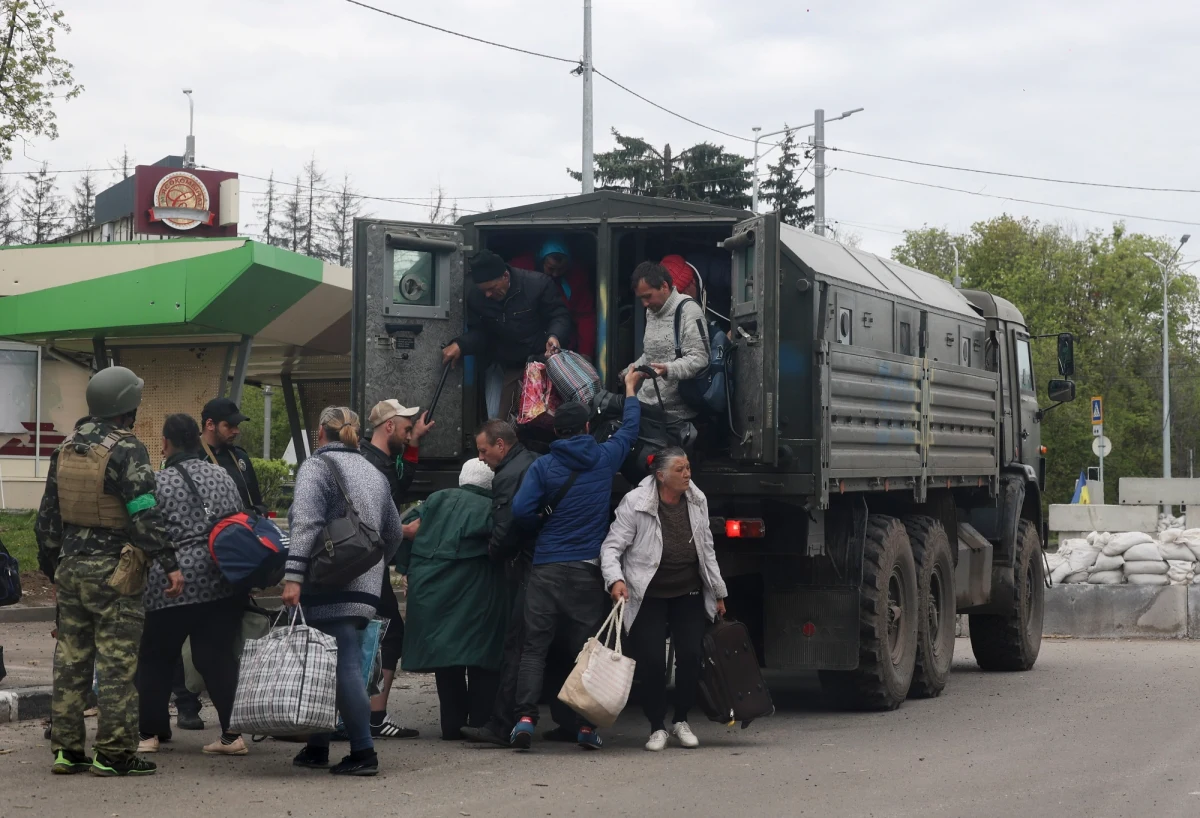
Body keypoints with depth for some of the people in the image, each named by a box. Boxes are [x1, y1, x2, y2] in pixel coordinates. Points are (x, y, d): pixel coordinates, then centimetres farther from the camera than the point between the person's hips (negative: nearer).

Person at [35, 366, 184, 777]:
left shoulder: (66, 450, 11)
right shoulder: (126, 450, -12)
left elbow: (47, 517, 17)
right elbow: (145, 515, -19)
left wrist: (52, 567, 26)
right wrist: (170, 564, -17)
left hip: (70, 568, 7)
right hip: (113, 572, -7)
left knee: (70, 660, 11)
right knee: (118, 663, -3)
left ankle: (65, 749, 14)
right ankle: (115, 753, -3)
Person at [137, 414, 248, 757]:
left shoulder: (158, 483, -6)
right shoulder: (223, 477, 11)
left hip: (173, 585, -5)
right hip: (225, 584, 5)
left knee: (156, 658, 8)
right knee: (219, 656, 7)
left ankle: (150, 732, 11)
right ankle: (232, 733, 2)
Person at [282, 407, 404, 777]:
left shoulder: (316, 466, -4)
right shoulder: (374, 473, 19)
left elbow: (306, 523, -18)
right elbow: (393, 533, 25)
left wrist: (293, 576, -23)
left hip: (329, 589, -7)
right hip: (366, 587, 7)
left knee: (344, 668, -8)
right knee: (344, 666, 12)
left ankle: (363, 753, -10)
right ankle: (317, 747, 18)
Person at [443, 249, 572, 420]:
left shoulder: (538, 284, -19)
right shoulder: (474, 296, -9)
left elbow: (560, 316, -11)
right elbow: (478, 332, -3)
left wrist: (554, 336, -33)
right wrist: (460, 345, -24)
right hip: (500, 365, 3)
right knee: (495, 419, -1)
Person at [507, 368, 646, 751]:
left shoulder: (543, 466, -1)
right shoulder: (605, 458, 4)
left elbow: (521, 511, -10)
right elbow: (630, 429, 22)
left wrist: (547, 514, 11)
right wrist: (630, 389, 36)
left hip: (546, 567, -1)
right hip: (587, 569, 1)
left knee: (534, 647, 1)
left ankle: (525, 717, -12)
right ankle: (587, 725, 3)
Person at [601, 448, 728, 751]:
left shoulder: (697, 501, 4)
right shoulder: (635, 504, -12)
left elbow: (707, 549, 14)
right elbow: (612, 546, -11)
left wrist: (718, 592, 17)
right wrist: (615, 580, -28)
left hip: (689, 594, 4)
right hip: (649, 596, -4)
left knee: (691, 656, -4)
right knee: (651, 660, -9)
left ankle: (681, 721, 16)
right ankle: (657, 728, 6)